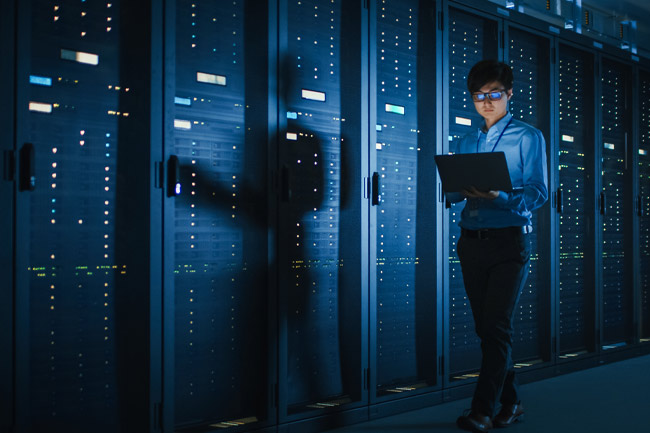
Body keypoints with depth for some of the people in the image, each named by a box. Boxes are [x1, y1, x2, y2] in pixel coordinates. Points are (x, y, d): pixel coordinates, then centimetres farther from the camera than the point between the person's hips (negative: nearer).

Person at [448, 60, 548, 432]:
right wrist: (460, 190, -11)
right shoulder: (467, 142, 17)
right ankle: (510, 402, 22)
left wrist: (499, 196, -26)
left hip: (509, 241, -5)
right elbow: (452, 194, 13)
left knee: (496, 327, -10)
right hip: (472, 243, 5)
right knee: (487, 327, 9)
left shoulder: (528, 137, 2)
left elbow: (537, 193, -8)